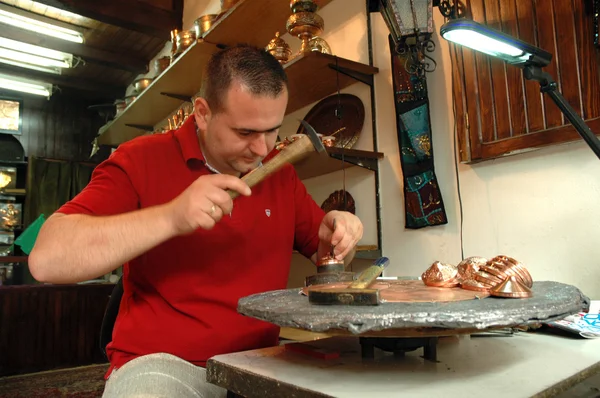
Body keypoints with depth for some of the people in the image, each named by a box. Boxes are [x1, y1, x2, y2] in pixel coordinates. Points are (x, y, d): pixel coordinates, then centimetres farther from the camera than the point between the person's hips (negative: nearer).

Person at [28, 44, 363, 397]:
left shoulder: (281, 172, 7)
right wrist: (170, 218, -27)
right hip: (160, 362, -3)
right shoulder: (142, 160, -6)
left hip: (260, 362, 4)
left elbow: (323, 252, 16)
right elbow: (46, 259, -16)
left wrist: (336, 235, -8)